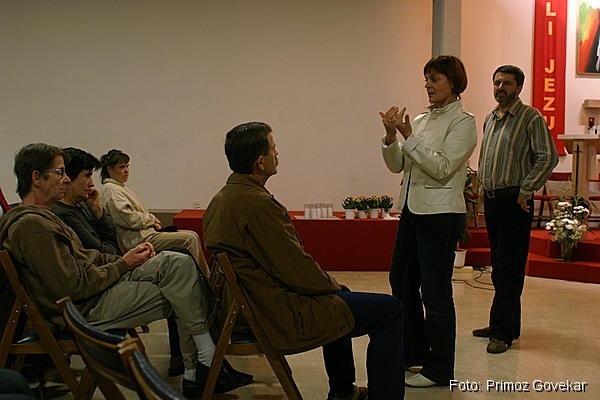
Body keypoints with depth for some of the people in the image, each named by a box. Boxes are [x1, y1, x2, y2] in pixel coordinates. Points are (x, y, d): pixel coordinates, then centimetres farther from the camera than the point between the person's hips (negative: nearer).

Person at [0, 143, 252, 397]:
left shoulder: (40, 217, 16)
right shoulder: (32, 226, -19)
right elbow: (73, 288, -23)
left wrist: (123, 258, 3)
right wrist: (123, 264, -10)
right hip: (87, 310, -10)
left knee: (177, 262, -4)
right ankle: (208, 360, -4)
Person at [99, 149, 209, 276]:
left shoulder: (120, 188, 21)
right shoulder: (111, 190, -12)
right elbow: (129, 218, -21)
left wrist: (152, 221, 5)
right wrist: (152, 219, -6)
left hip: (145, 231, 11)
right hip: (138, 239, -11)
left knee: (193, 236, 4)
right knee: (190, 239, -18)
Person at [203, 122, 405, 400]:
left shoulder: (222, 199, 6)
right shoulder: (257, 204, -26)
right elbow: (296, 270, -22)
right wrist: (332, 285, -2)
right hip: (282, 316, -11)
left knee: (340, 295, 35)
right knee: (389, 310, -4)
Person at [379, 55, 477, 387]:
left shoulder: (462, 122, -8)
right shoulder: (421, 120, 12)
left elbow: (442, 168, -19)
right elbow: (397, 165, 8)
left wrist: (408, 136, -20)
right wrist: (391, 137, -9)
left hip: (440, 215, -8)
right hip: (412, 211, 8)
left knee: (435, 293, -2)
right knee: (401, 282, 16)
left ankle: (439, 370, 12)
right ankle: (414, 354, 33)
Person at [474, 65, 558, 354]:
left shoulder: (531, 117, -8)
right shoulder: (490, 119, 15)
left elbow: (548, 158, -13)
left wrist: (526, 190, -15)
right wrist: (483, 182, 13)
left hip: (514, 202, -8)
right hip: (490, 200, 8)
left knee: (509, 268, -6)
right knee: (498, 266, 12)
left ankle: (502, 332, -3)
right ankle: (506, 326, 22)